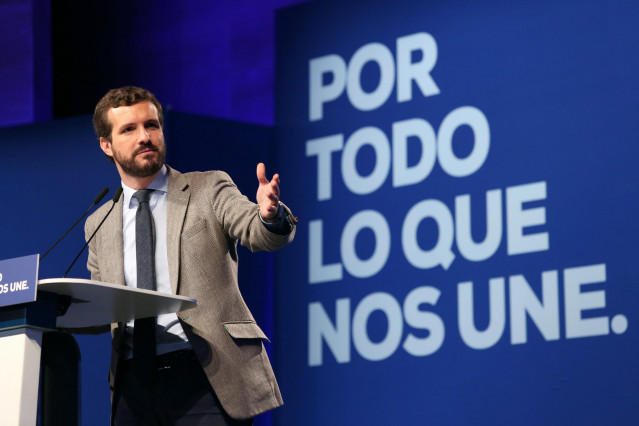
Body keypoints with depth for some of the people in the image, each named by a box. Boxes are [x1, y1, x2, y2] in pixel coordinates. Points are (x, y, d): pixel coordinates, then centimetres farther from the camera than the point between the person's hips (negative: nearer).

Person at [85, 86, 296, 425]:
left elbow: (256, 232, -11)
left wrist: (270, 215, -34)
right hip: (134, 382, 4)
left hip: (206, 374, -3)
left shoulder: (210, 190, 6)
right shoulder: (98, 225, 16)